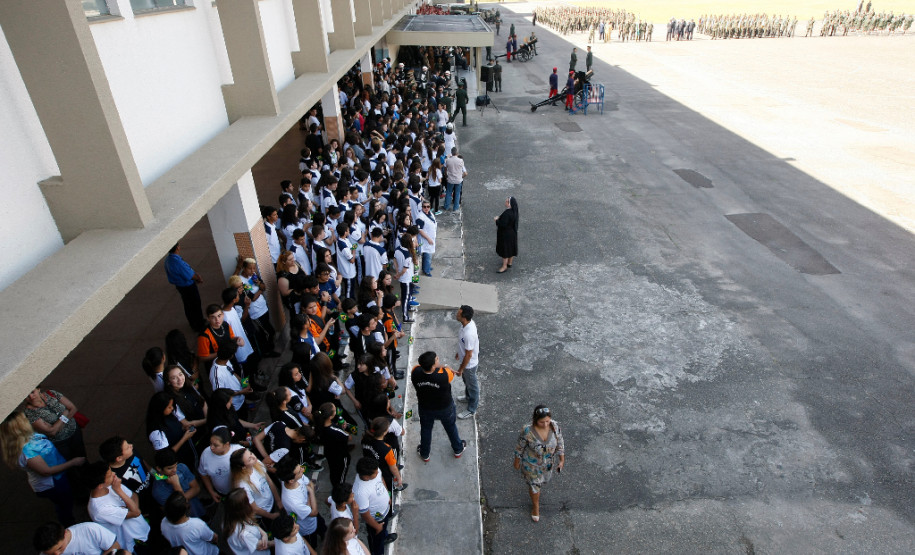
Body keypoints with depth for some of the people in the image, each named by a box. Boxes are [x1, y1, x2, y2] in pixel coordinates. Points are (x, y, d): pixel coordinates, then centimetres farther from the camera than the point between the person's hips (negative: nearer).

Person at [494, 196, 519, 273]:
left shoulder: (507, 213, -31)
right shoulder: (514, 211, -2)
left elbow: (503, 224, -29)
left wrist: (497, 220, -13)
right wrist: (500, 218, 6)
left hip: (506, 234, -9)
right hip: (512, 233, 9)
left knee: (505, 249, 5)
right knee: (511, 247, 22)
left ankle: (504, 266, 17)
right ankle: (509, 263, 39)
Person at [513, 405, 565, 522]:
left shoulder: (555, 426, -27)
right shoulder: (528, 431, -35)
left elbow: (559, 443, -8)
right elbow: (520, 447, -16)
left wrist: (562, 460, -1)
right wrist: (517, 461, -3)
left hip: (548, 464, 4)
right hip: (531, 465, -3)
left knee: (543, 480, 31)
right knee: (534, 486, 16)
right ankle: (535, 506, 49)